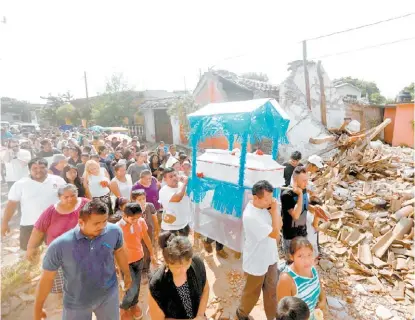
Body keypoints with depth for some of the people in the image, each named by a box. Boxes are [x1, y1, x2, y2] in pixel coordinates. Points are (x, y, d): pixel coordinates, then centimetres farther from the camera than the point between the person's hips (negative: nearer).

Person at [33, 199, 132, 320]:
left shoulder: (114, 231, -22)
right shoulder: (59, 246, -27)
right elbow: (46, 278, -12)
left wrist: (127, 274, 12)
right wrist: (38, 309, 0)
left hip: (109, 296, 2)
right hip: (76, 303, -1)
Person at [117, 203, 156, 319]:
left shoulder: (141, 221, -12)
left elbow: (146, 237, 3)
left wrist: (152, 254, 10)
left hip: (139, 258, 4)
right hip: (126, 262, -4)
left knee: (137, 285, 17)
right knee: (132, 289, -3)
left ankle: (134, 304, 45)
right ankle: (123, 308, 28)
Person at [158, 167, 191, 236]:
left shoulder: (183, 185, -4)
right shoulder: (164, 191, -22)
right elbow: (178, 198, -38)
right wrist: (184, 183, -27)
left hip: (184, 224, 6)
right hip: (170, 227, -6)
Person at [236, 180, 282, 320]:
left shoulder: (264, 206, -10)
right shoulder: (250, 216, -35)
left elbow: (279, 225, 4)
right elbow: (275, 234, -28)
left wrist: (273, 210, -10)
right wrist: (275, 210, -24)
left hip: (270, 258, 6)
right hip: (256, 263, -6)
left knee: (271, 290, 24)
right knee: (252, 292, 20)